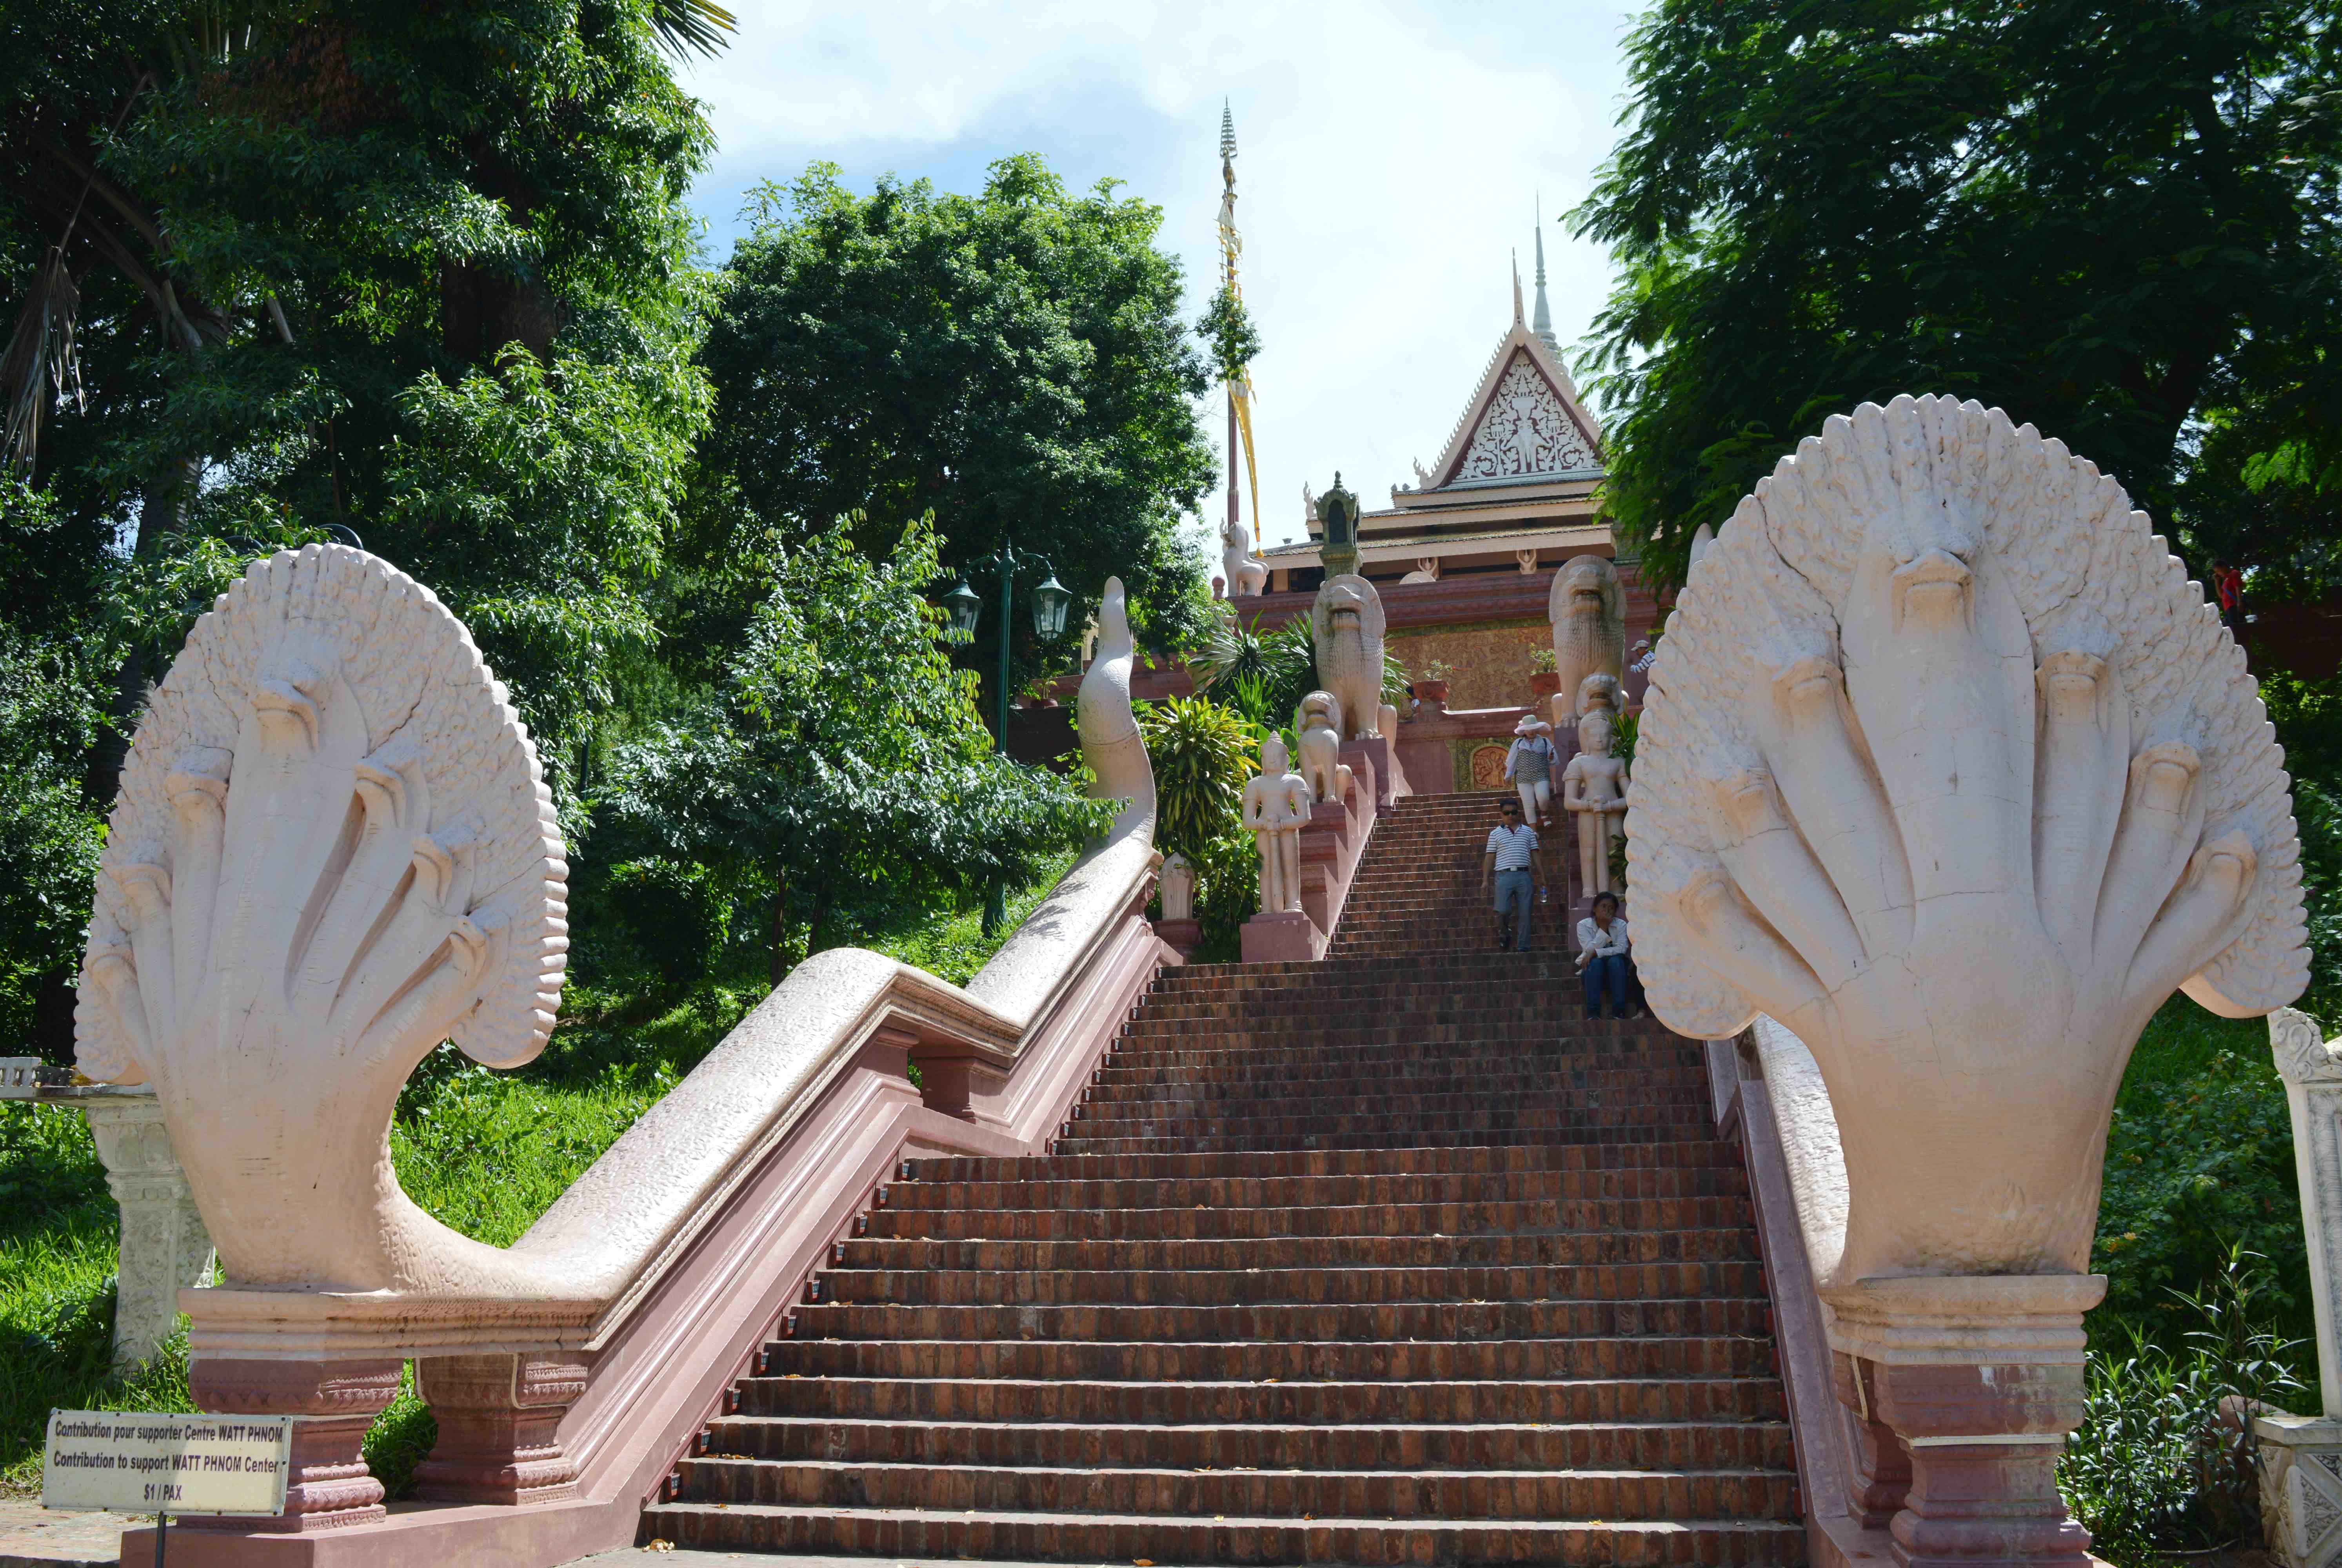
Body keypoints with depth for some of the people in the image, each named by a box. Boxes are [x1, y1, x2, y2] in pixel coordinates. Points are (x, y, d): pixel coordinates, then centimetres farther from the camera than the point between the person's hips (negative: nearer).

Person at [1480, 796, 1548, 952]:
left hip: (1524, 876, 2)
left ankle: (1523, 947, 6)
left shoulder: (1528, 832, 14)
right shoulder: (1496, 833, 9)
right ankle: (1504, 933, 16)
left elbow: (1535, 855, 15)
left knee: (1524, 914, 0)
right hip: (1504, 875, -2)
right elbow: (1490, 857, 7)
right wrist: (1485, 880, 1)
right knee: (1503, 910, -15)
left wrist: (1542, 877, 9)